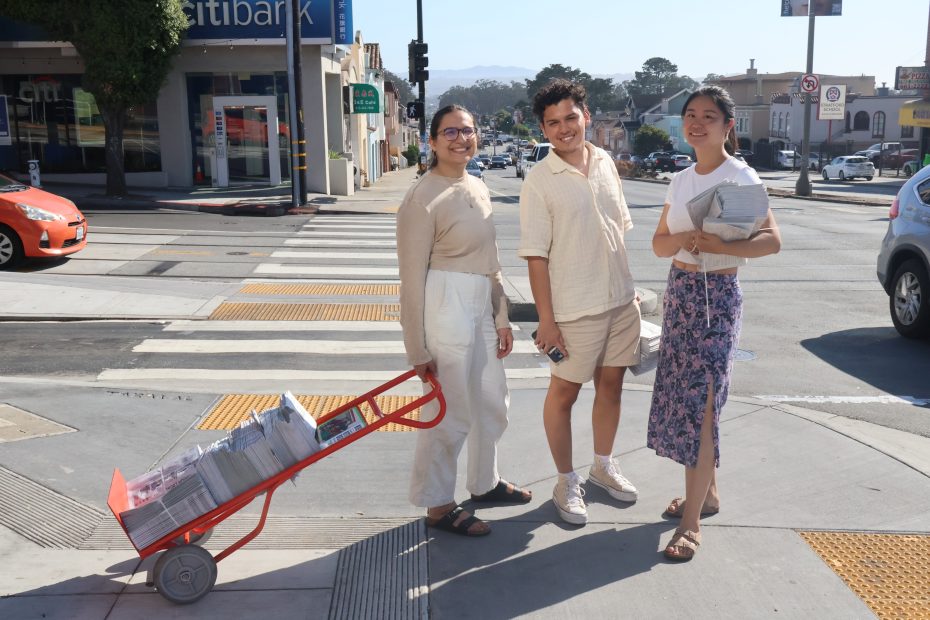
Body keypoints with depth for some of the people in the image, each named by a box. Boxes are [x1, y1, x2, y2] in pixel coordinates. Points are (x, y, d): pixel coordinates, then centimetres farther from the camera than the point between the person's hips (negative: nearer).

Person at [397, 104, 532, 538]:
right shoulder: (423, 198, -14)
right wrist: (417, 348, -13)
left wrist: (502, 317, 16)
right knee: (451, 415, 2)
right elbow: (413, 276, -14)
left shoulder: (478, 189, 10)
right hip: (445, 307, -9)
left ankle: (484, 482, 41)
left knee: (492, 404, 20)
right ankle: (438, 505, 21)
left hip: (480, 307, 9)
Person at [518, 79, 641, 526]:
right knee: (564, 392, 7)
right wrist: (546, 320, -15)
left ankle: (603, 467, 37)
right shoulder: (539, 180, -12)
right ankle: (566, 482, 24)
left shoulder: (605, 163, 4)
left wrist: (627, 286, 15)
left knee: (611, 384, 17)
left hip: (621, 300, 6)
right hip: (575, 308, -6)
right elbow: (536, 256, -13)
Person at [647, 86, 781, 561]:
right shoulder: (681, 179, 11)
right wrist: (684, 238, -12)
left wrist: (720, 246, -29)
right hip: (679, 292, 7)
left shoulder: (741, 177, -8)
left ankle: (691, 522, -1)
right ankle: (707, 492, 29)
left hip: (716, 296, -7)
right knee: (678, 397, 10)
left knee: (699, 405, -8)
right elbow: (659, 244, 9)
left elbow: (772, 240, -15)